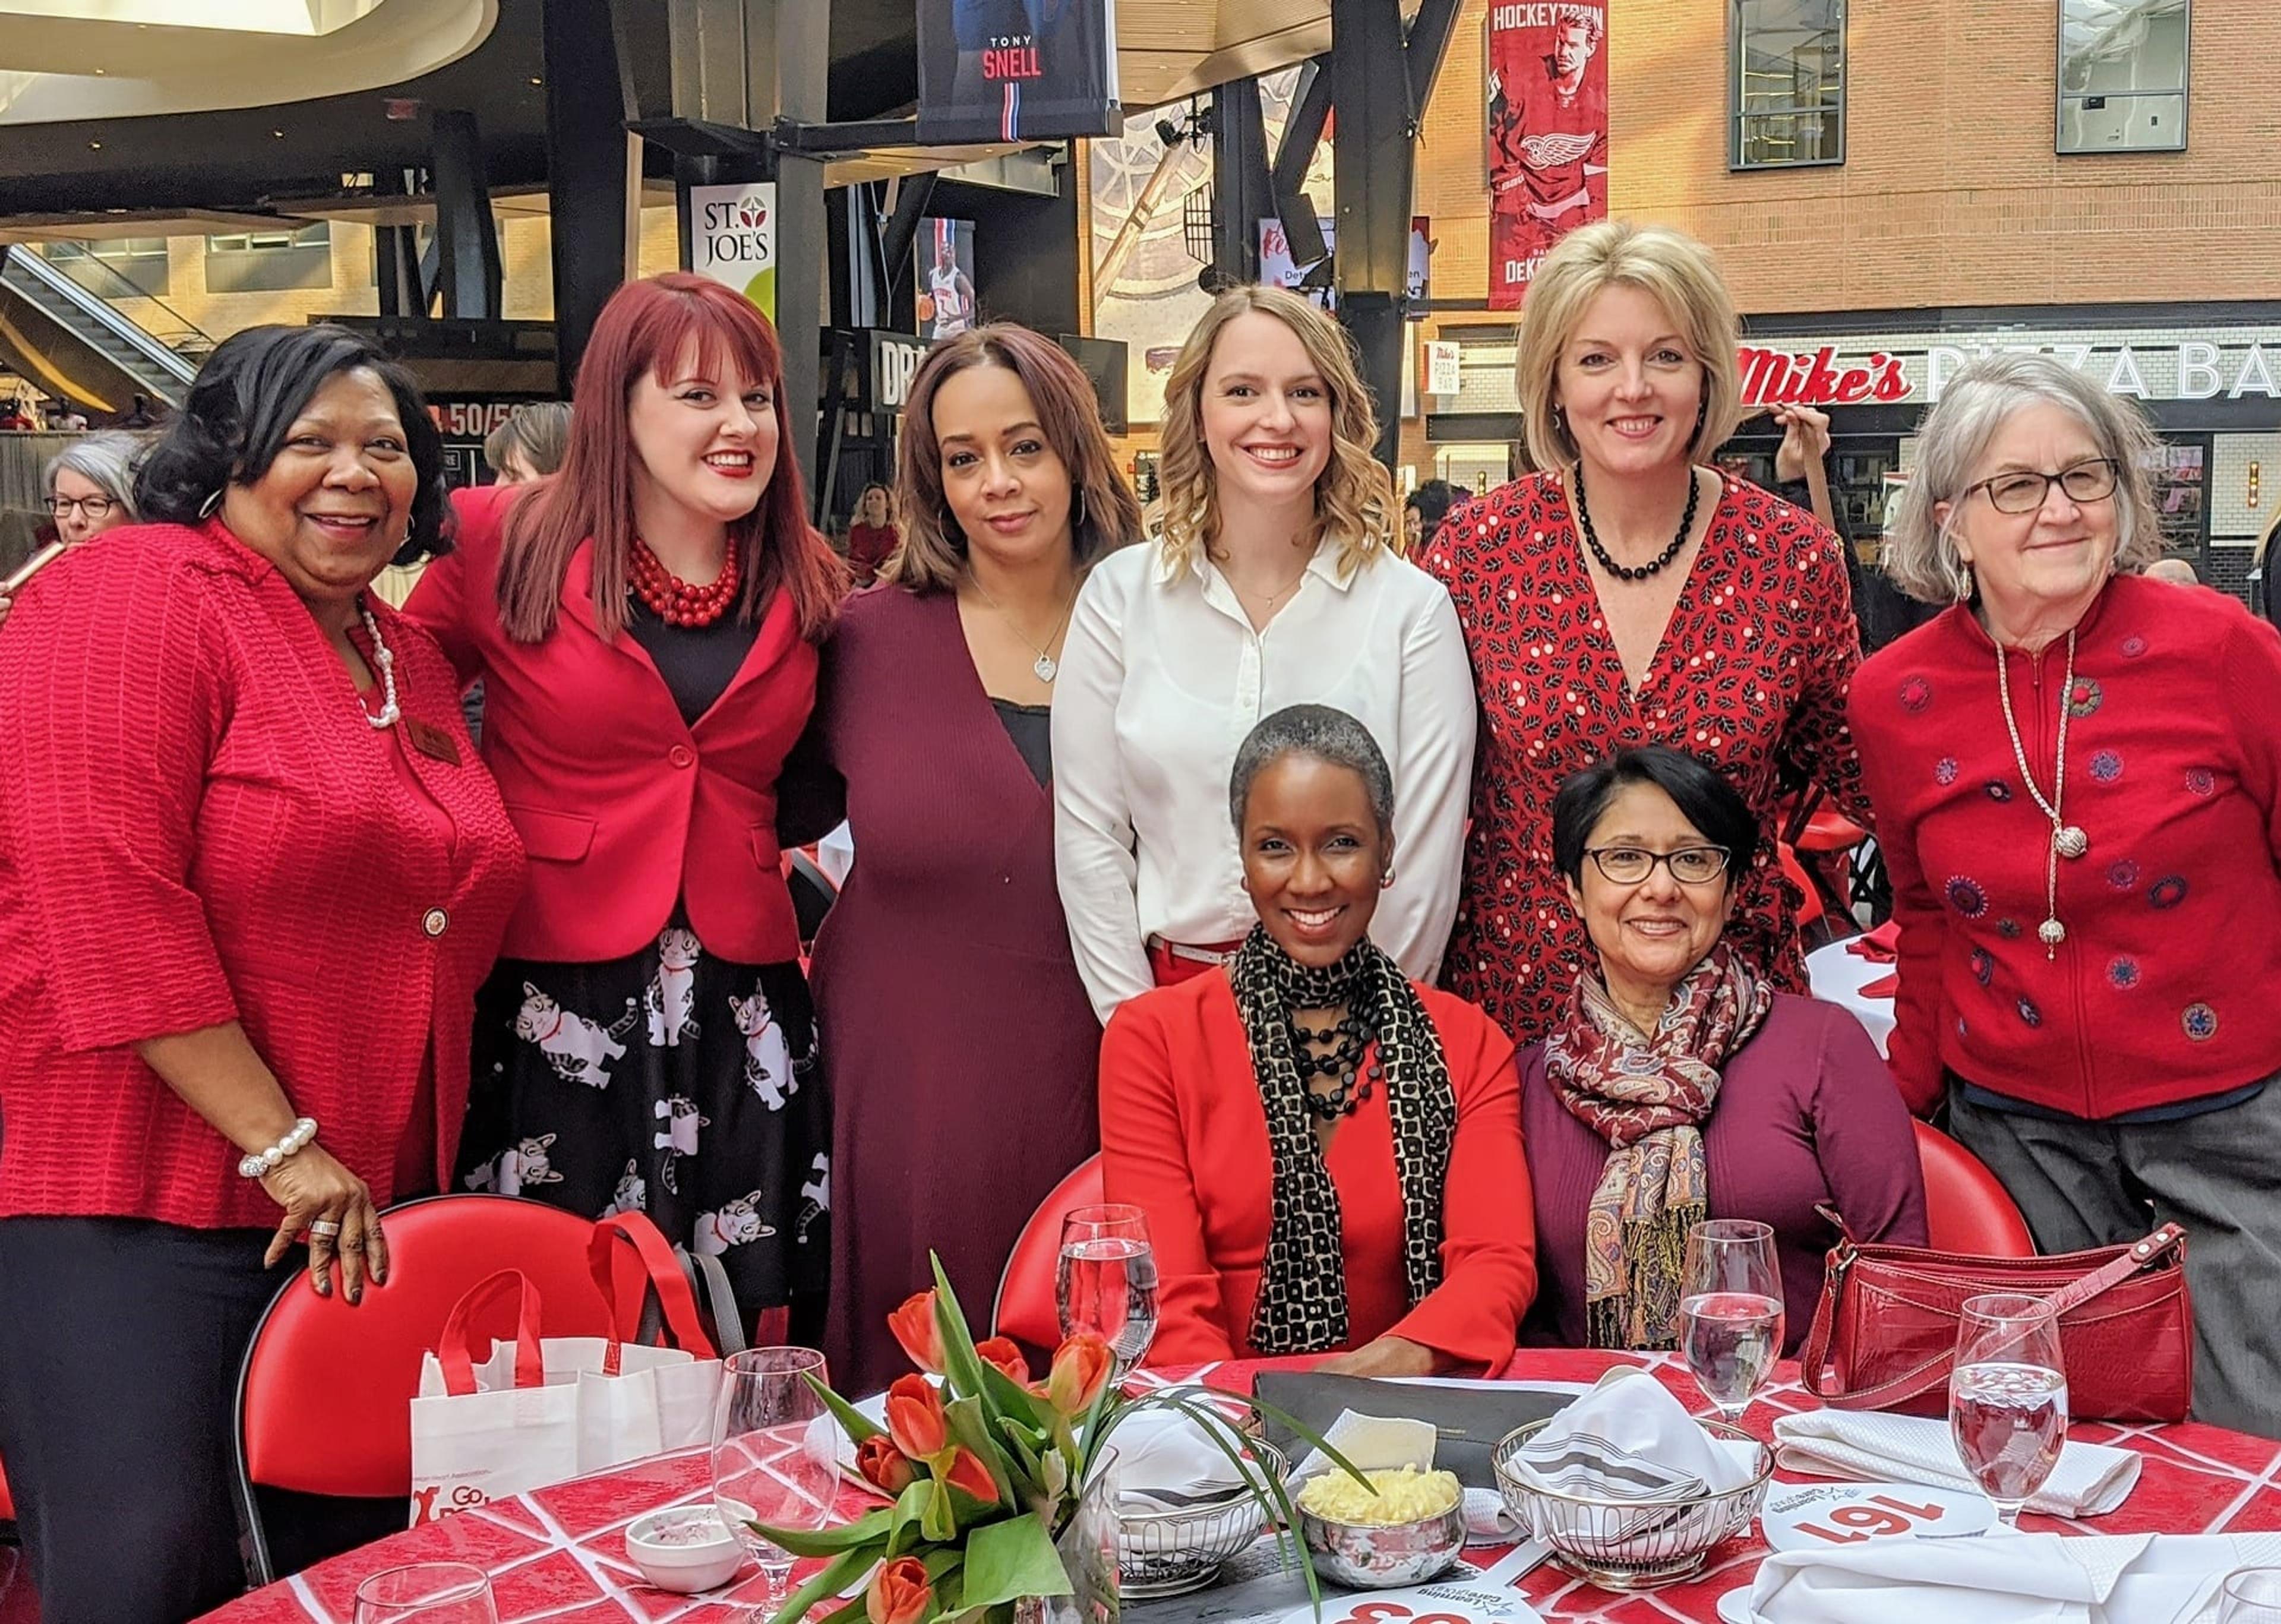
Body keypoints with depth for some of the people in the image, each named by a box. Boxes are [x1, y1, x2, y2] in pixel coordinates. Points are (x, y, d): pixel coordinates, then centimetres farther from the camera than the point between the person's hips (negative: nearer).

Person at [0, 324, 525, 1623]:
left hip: (358, 1208, 7)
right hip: (132, 1215, -7)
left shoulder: (412, 658, 15)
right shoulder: (136, 601, -9)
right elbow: (107, 897, -20)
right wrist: (281, 1143, -19)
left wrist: (371, 1169, 15)